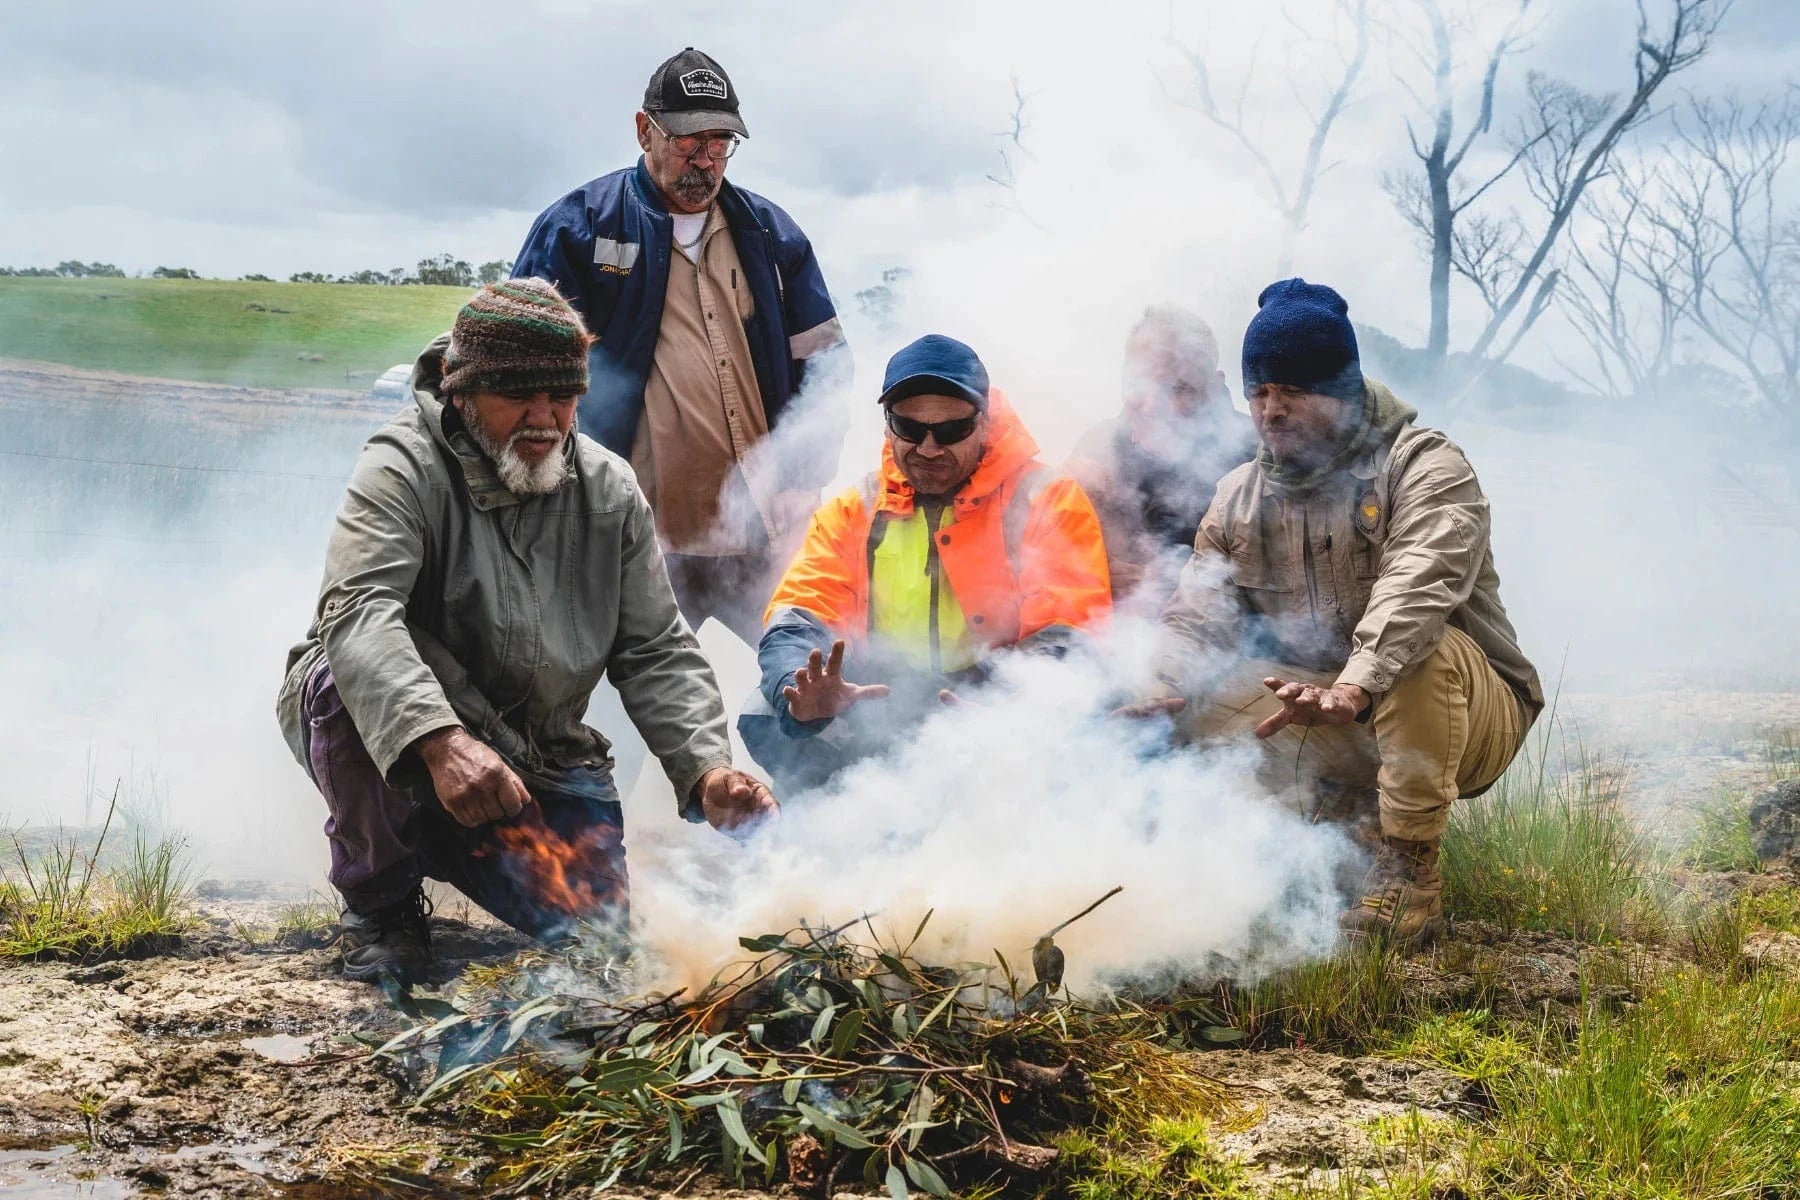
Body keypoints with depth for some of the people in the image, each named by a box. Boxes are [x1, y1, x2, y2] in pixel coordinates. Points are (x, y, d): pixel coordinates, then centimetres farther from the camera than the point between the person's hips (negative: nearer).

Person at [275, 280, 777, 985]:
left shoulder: (609, 491, 0)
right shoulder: (404, 470, -16)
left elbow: (655, 653, 2)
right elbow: (360, 612, -34)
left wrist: (706, 767, -17)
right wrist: (442, 740, -51)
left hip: (537, 762, 4)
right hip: (395, 745, -4)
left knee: (592, 918, -12)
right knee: (348, 676, -35)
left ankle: (441, 848, 22)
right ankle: (378, 900, -9)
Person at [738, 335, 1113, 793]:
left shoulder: (1048, 500, 0)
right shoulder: (853, 510, 11)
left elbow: (1070, 635, -9)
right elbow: (797, 617, 0)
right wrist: (800, 692, -26)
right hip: (875, 708, 3)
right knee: (763, 718, -21)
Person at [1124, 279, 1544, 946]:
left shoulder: (1424, 465, -12)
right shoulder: (1239, 497, 8)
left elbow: (1417, 588, -31)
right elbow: (1197, 616, 1)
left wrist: (1354, 689, -49)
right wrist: (1163, 689, -22)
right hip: (1327, 728, 4)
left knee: (1425, 653, -36)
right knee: (1201, 700, -15)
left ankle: (1410, 868, -25)